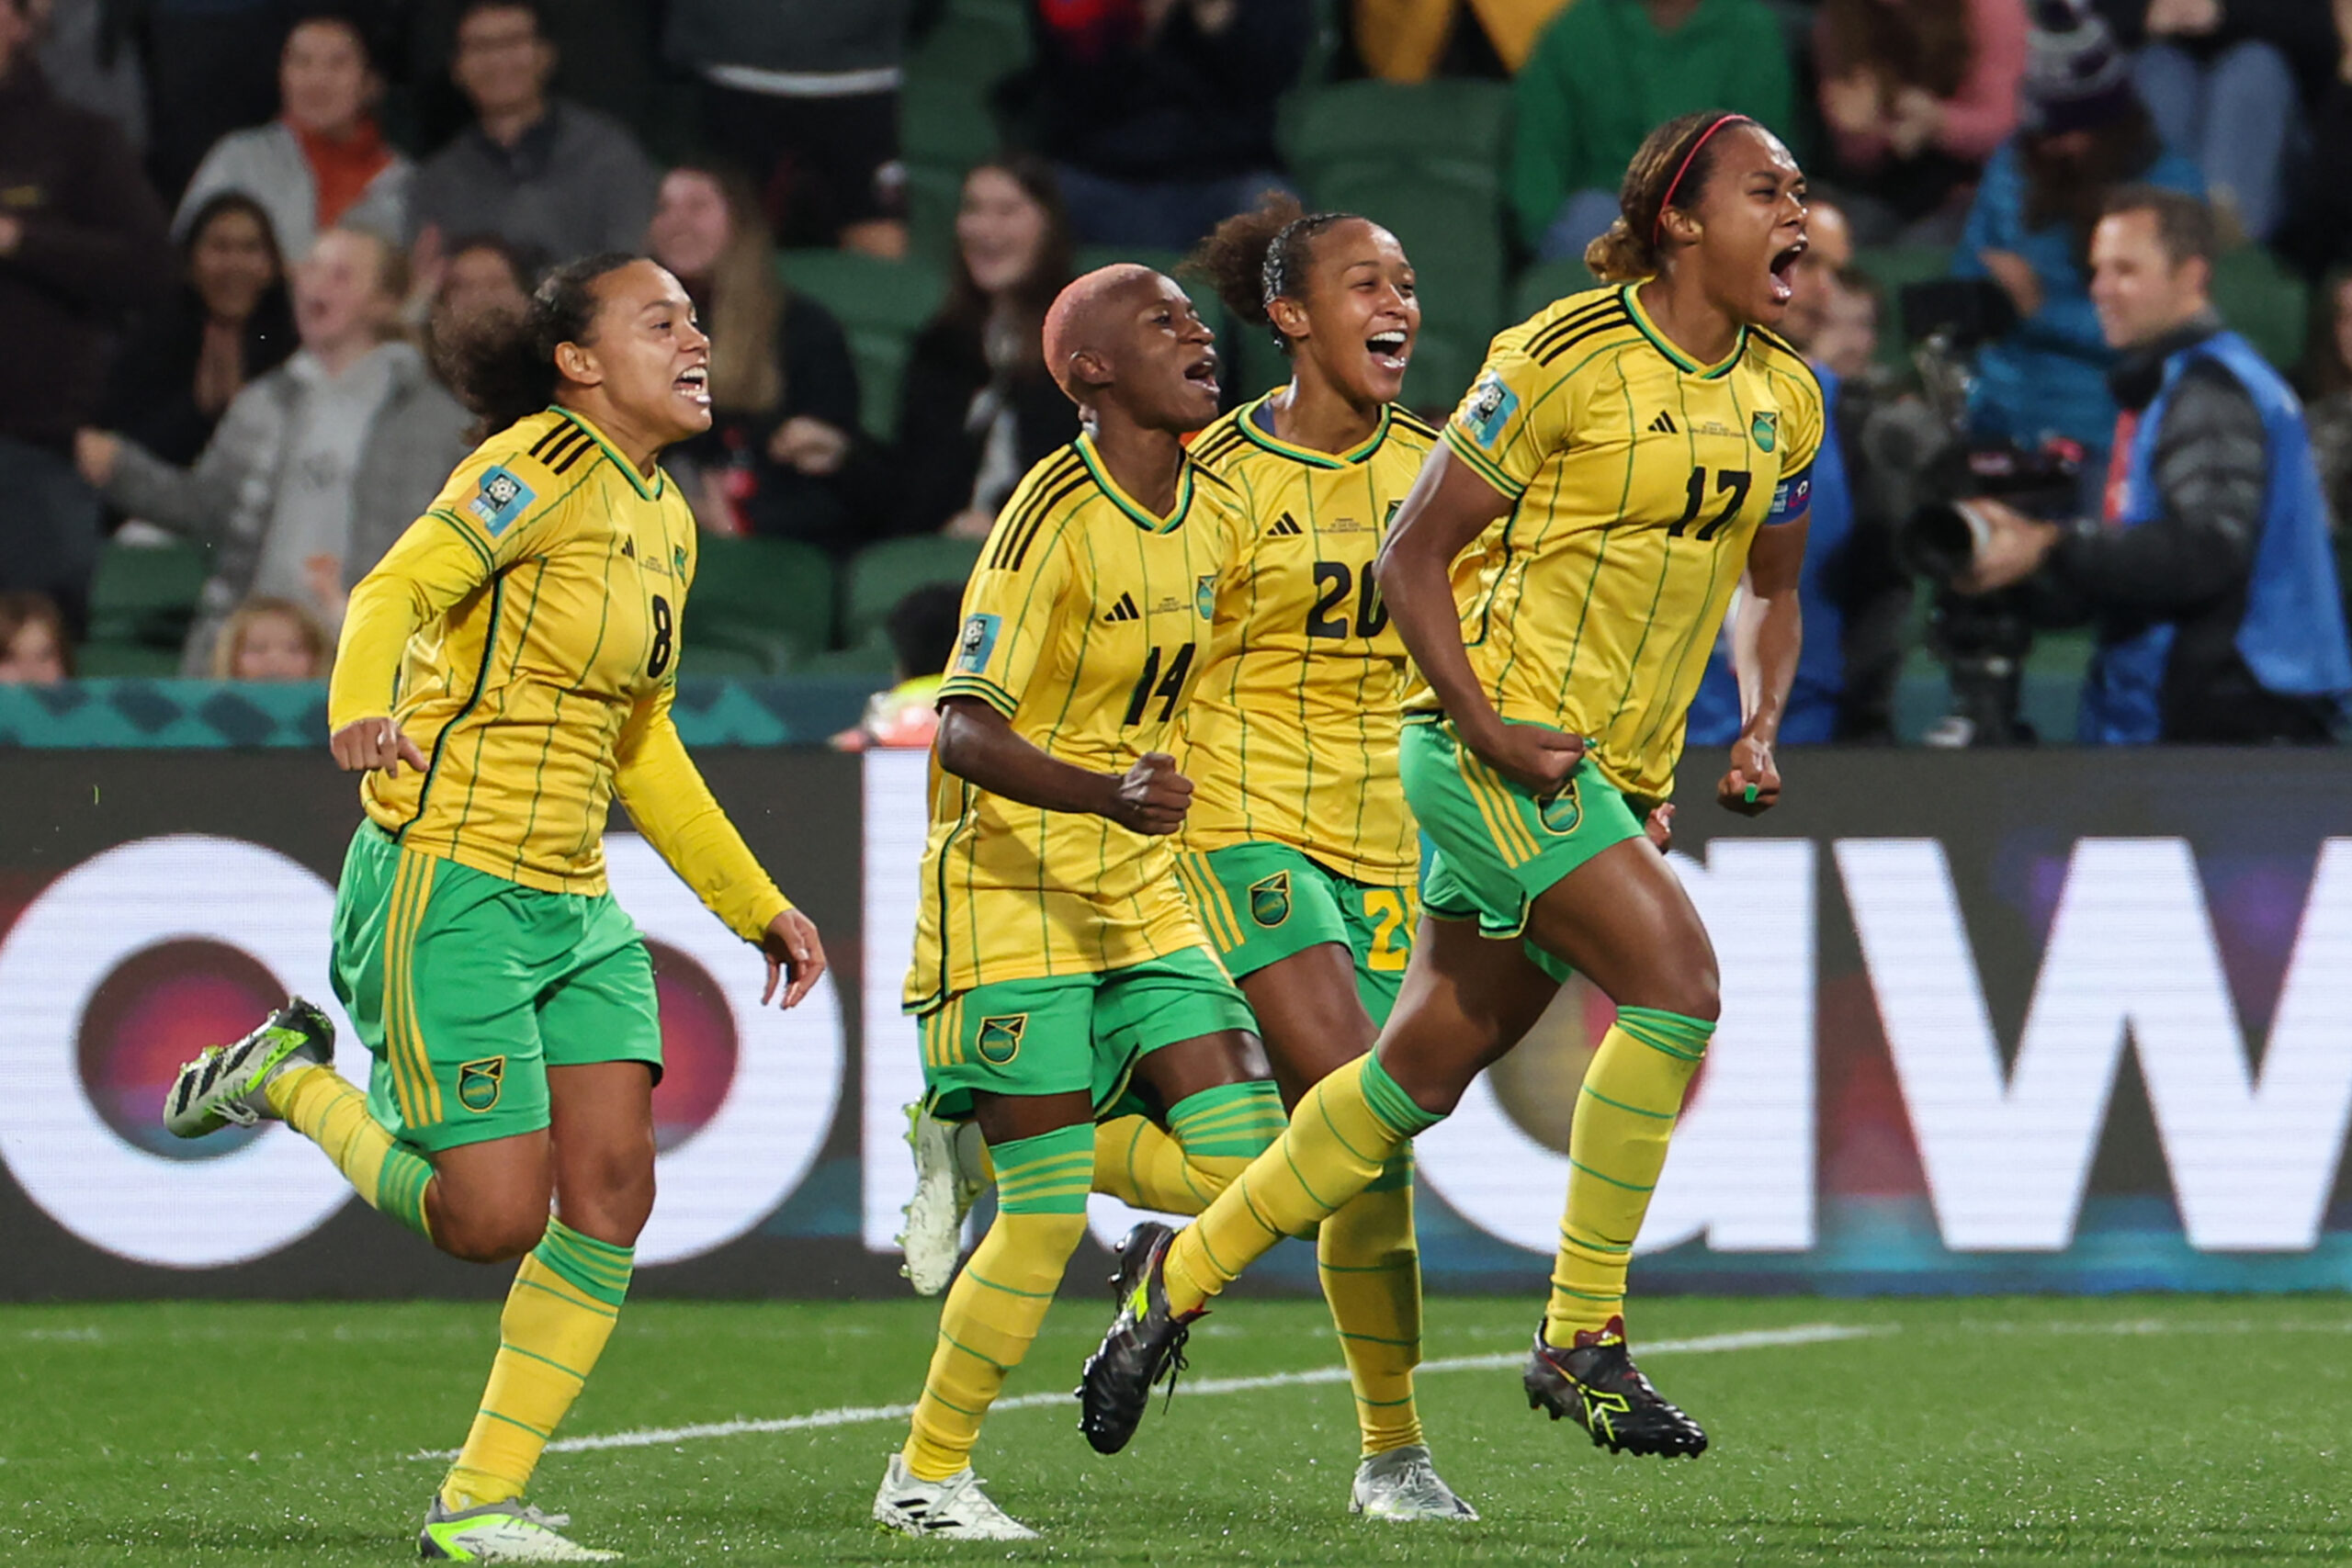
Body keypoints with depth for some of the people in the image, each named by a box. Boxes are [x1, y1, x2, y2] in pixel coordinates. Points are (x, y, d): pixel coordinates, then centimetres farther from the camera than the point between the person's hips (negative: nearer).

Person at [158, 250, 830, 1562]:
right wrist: (363, 714, -44)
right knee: (494, 1219, -10)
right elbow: (396, 591, -24)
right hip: (450, 886, -8)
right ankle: (294, 1081, 16)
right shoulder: (547, 463, -11)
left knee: (612, 1192, -3)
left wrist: (760, 908, 23)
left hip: (574, 906, 8)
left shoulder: (668, 517, 14)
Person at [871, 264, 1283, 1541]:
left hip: (1141, 895, 7)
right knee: (1047, 1220, -9)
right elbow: (964, 729, -24)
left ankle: (999, 1149, 17)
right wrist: (1109, 793, -38)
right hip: (1010, 895, -7)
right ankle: (926, 1476, 9)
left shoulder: (1215, 514, 5)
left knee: (1242, 1157, -8)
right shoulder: (1055, 517, -17)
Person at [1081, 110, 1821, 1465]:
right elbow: (1412, 554, -8)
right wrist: (1488, 730, -18)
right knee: (1677, 982, -21)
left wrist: (1763, 728, 4)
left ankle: (1186, 1271, 24)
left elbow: (1772, 591, 23)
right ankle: (1583, 1340, -13)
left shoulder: (1785, 399, 9)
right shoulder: (1564, 360, -12)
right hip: (1502, 741, -7)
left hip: (1617, 780, 7)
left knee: (1422, 1073, 9)